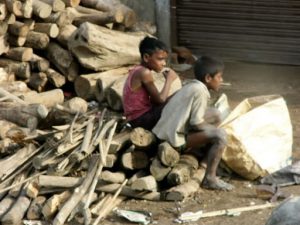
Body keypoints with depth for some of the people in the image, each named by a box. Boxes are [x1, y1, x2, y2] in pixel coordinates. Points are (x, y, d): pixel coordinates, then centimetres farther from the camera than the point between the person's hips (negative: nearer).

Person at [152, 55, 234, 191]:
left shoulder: (191, 86, 11)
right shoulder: (200, 91, -16)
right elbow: (196, 123, -18)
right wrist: (214, 129, -3)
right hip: (174, 141, -10)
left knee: (214, 116, 17)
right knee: (219, 135, -19)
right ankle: (210, 179, -16)